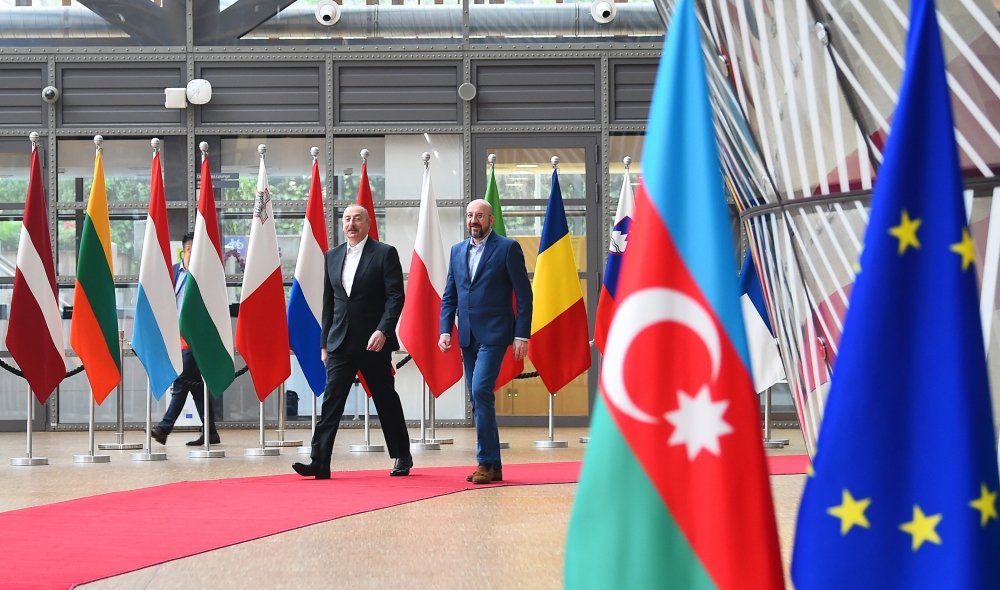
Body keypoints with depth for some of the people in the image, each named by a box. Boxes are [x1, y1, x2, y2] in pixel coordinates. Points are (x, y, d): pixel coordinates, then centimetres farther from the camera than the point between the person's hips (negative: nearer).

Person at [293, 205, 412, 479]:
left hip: (373, 342, -4)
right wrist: (325, 342, 12)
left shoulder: (385, 253, -3)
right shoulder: (333, 256, 12)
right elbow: (328, 302, 15)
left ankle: (403, 457, 22)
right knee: (331, 401, -5)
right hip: (340, 343, 4)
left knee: (387, 401, 7)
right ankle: (320, 462, -9)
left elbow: (395, 297, -9)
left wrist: (383, 330, -21)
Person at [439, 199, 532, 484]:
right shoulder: (458, 251, 14)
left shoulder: (508, 248, -3)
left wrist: (522, 335, -11)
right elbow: (449, 296, 15)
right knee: (479, 399, 8)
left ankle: (486, 461, -10)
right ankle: (492, 466, 14)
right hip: (468, 336, 6)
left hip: (494, 334, -6)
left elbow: (524, 294, -5)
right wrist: (445, 330, 2)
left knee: (481, 392, -18)